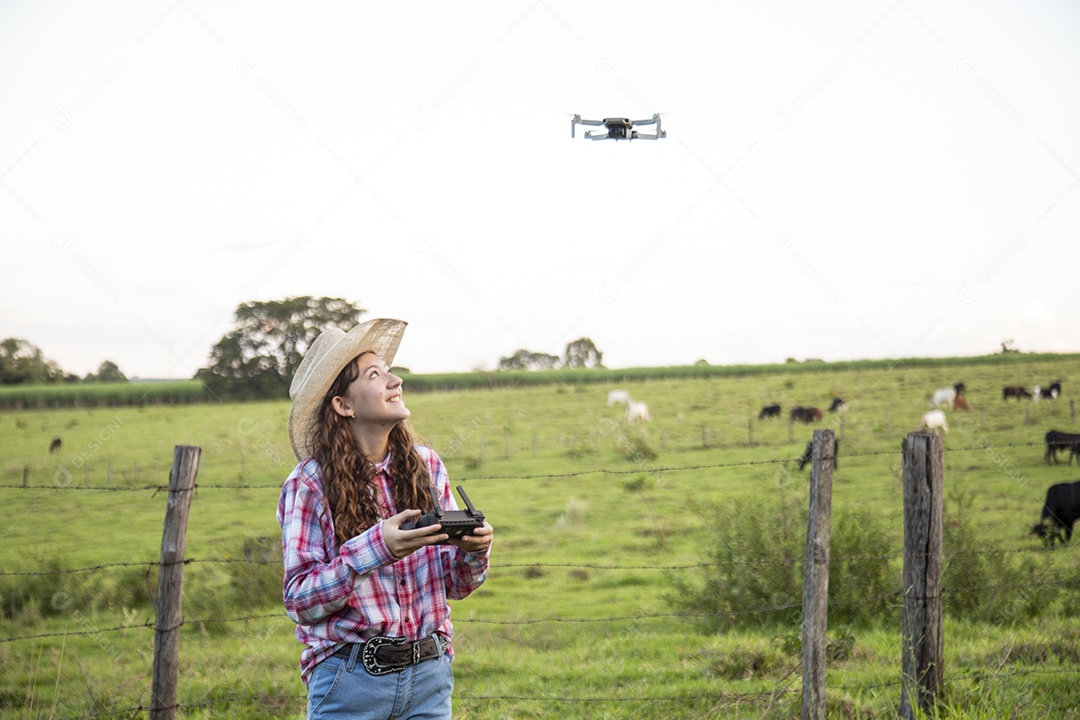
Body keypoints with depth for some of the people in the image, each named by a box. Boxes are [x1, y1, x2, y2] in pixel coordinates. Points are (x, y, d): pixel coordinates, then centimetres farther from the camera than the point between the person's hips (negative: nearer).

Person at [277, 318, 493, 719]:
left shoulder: (426, 467, 5)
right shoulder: (310, 485, -6)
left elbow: (455, 587, 9)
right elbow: (300, 601, -12)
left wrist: (472, 551, -12)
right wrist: (375, 549, -23)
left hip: (429, 675, 3)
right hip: (349, 680, -3)